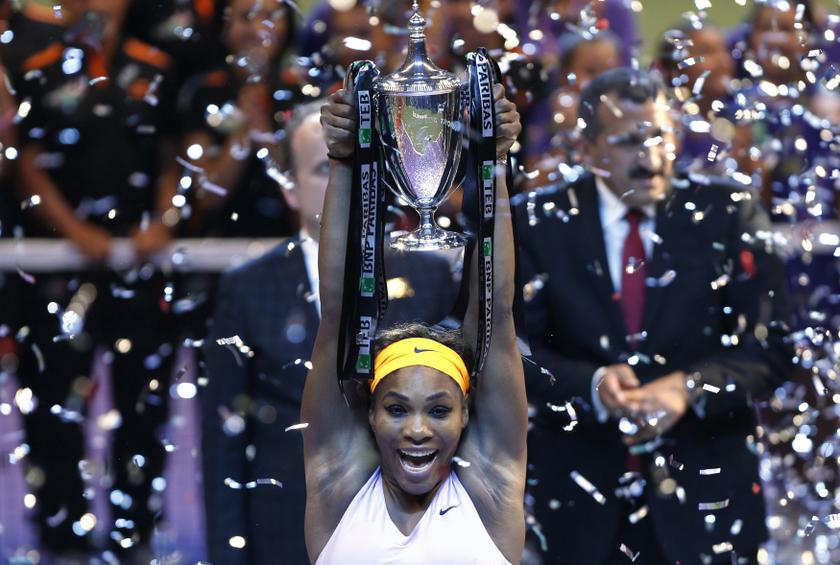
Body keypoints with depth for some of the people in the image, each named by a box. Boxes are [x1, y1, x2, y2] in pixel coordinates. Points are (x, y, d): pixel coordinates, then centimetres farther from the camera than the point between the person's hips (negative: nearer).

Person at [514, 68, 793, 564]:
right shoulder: (540, 222, 0)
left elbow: (769, 347, -4)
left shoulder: (729, 215, -1)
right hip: (582, 491, 0)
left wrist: (691, 387, -22)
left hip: (704, 489, 0)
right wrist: (591, 384, -22)